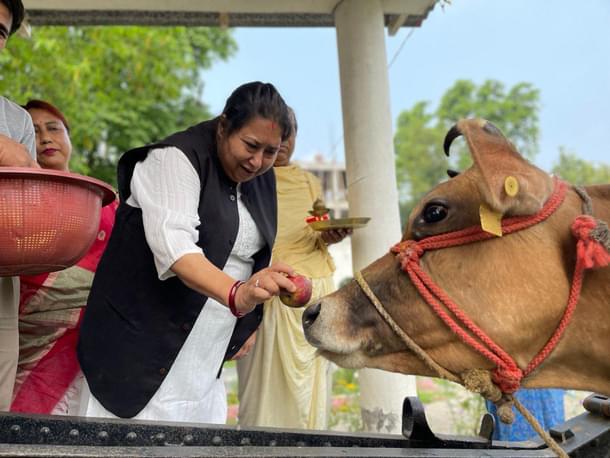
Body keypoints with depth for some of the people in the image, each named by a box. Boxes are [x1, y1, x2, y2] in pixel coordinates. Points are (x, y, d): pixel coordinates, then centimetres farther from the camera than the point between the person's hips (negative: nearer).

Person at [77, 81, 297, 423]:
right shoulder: (177, 159, -16)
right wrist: (237, 295, -45)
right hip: (142, 340, -6)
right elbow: (173, 245, -31)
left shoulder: (263, 179, 8)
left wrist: (248, 322, 13)